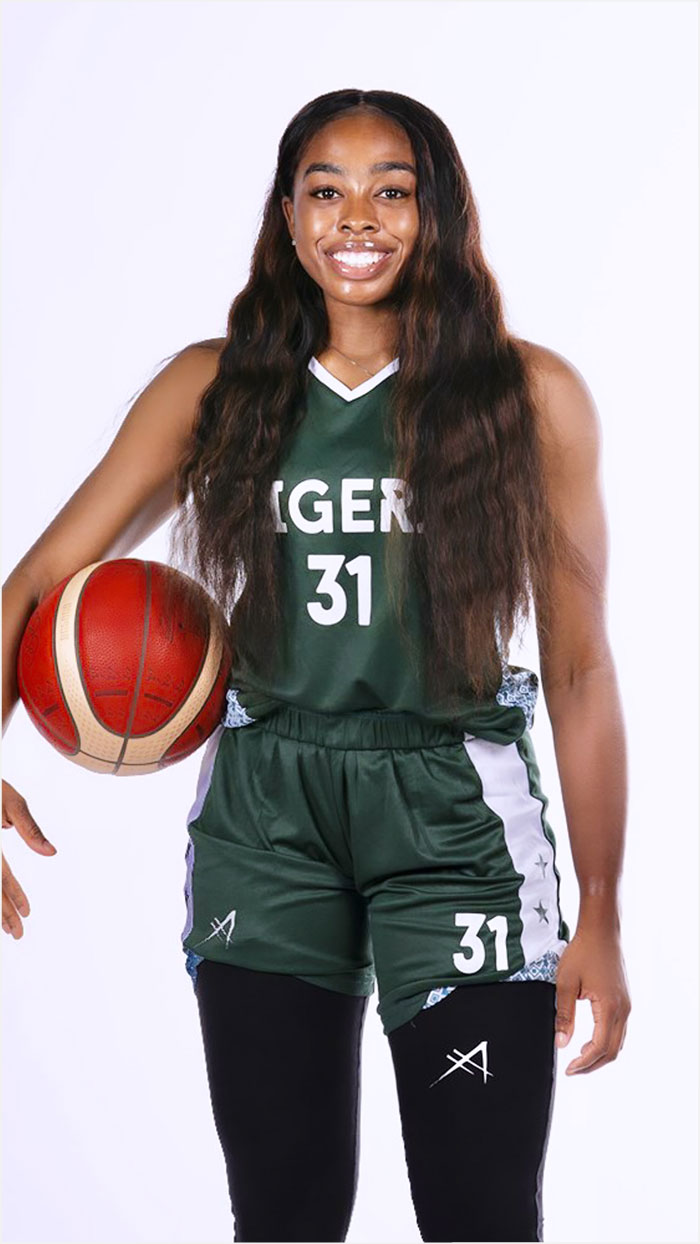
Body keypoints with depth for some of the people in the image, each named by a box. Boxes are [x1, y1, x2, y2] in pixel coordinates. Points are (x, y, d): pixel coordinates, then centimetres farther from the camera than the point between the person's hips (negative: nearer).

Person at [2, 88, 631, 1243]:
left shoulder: (533, 396, 0)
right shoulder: (216, 387, 4)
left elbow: (579, 664, 1)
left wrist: (600, 916, 0)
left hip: (457, 809, -1)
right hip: (266, 811, 2)